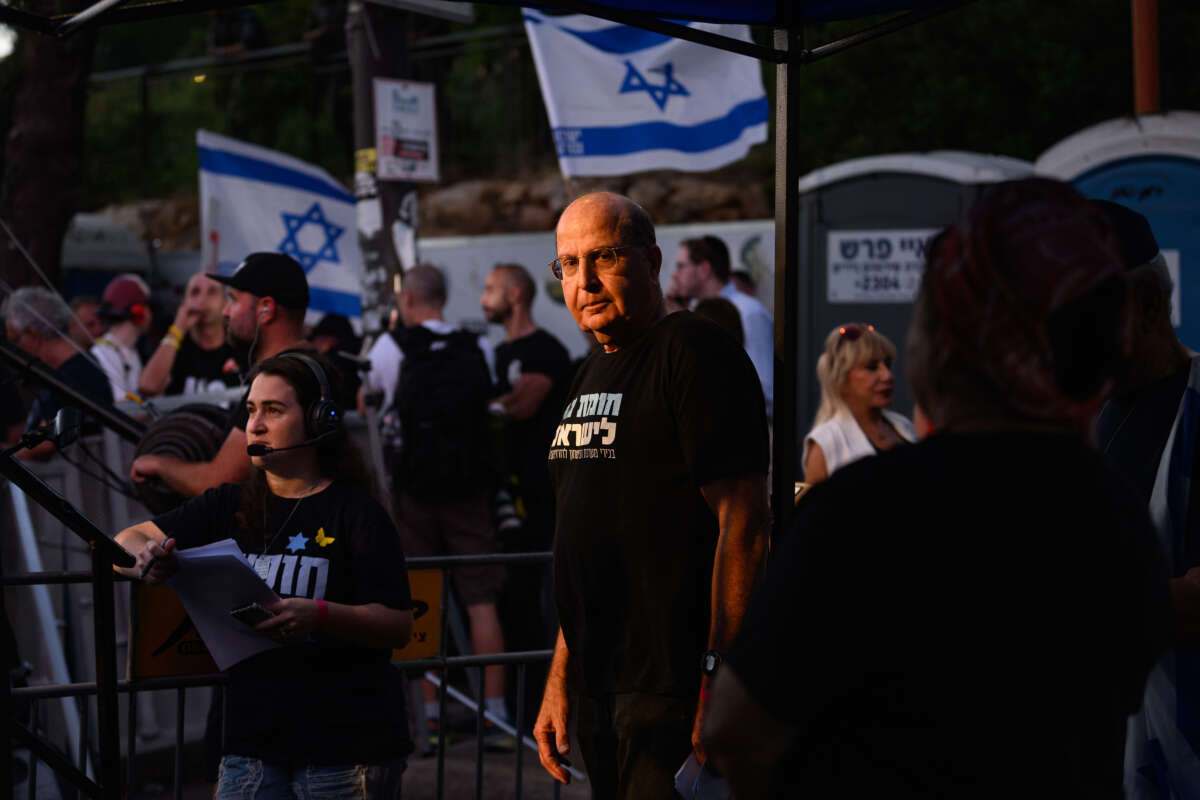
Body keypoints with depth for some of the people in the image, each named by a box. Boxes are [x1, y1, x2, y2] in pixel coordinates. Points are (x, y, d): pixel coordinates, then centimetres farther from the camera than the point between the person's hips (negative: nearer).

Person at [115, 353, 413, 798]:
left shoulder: (356, 513, -3)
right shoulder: (230, 508, 11)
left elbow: (399, 625, -10)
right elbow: (128, 541, 8)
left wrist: (320, 616, -27)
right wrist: (145, 559, -17)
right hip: (253, 743, 4)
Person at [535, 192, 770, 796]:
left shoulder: (693, 353, -10)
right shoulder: (591, 376, 19)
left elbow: (742, 523, -17)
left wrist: (719, 689, -22)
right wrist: (560, 682, 19)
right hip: (599, 691, 9)